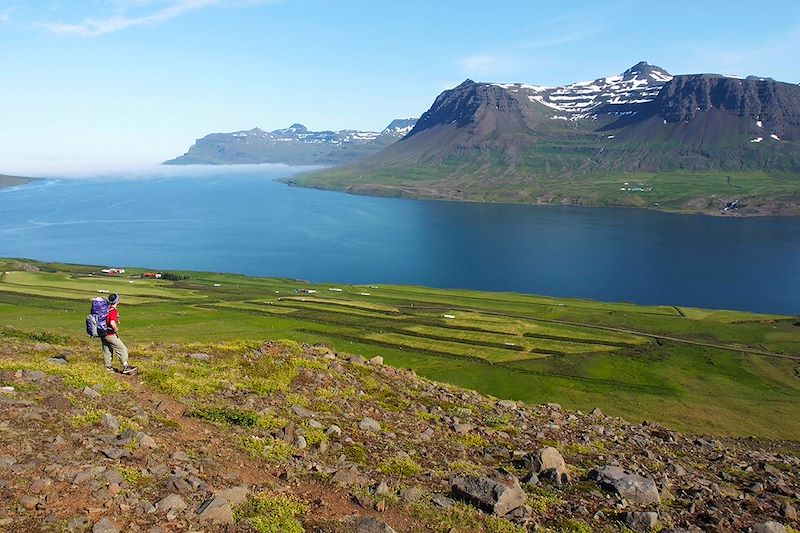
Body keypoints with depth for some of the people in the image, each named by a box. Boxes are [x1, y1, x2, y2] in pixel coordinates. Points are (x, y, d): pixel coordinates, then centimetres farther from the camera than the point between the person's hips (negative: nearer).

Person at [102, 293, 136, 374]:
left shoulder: (106, 308, 6)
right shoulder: (113, 311, -21)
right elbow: (112, 323, -34)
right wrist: (116, 330, -16)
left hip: (103, 334, 9)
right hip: (110, 335, -9)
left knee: (107, 351, 17)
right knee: (122, 349, -1)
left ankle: (108, 367, 26)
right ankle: (125, 367, -1)